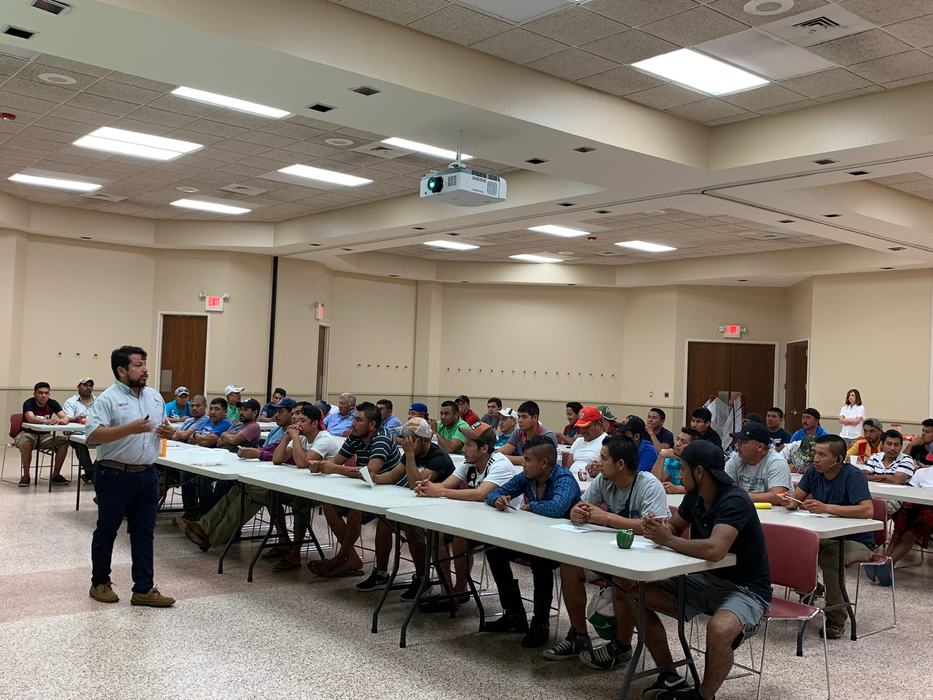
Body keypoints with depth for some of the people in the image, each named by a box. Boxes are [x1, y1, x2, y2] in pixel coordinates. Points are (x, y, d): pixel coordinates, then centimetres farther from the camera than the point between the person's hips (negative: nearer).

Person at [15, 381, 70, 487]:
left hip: (44, 435, 4)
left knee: (64, 441, -20)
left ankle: (55, 475, -9)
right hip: (27, 433, -4)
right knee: (26, 443, -37)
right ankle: (25, 476, -18)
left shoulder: (53, 403, -3)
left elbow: (66, 418, -15)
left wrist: (61, 420, -41)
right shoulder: (28, 403, -16)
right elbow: (30, 418, -36)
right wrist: (47, 421, -55)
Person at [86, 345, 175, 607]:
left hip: (147, 475, 6)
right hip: (115, 475, -6)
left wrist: (167, 432, -1)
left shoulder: (155, 396, 10)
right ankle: (100, 583, 26)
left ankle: (144, 589, 12)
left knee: (144, 532, 7)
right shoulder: (107, 399, -11)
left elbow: (162, 426, 23)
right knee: (107, 530, 10)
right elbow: (92, 437, -20)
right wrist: (130, 429, -26)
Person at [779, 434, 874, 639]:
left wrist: (826, 508, -35)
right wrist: (791, 502, -20)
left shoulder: (853, 475, -19)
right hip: (826, 537, 6)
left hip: (856, 540, -6)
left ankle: (836, 619, -18)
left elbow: (867, 510, -31)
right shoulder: (814, 472, 1)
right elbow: (796, 498, 5)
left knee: (829, 557, -35)